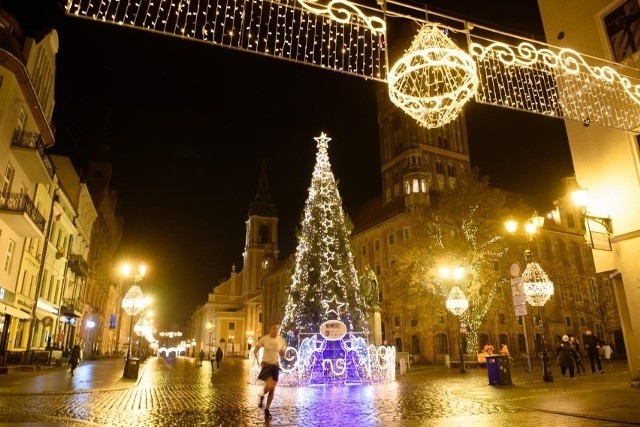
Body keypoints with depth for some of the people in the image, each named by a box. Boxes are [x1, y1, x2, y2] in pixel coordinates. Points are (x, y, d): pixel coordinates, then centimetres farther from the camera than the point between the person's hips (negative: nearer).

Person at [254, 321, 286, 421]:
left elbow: (282, 355, 4)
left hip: (275, 365, 3)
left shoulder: (281, 340, -7)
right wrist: (258, 361, -11)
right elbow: (255, 351, -1)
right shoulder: (264, 339, -12)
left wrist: (283, 353, -18)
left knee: (273, 389, 5)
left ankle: (267, 410, 22)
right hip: (266, 365, -3)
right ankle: (262, 396, 11)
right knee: (270, 385, -23)